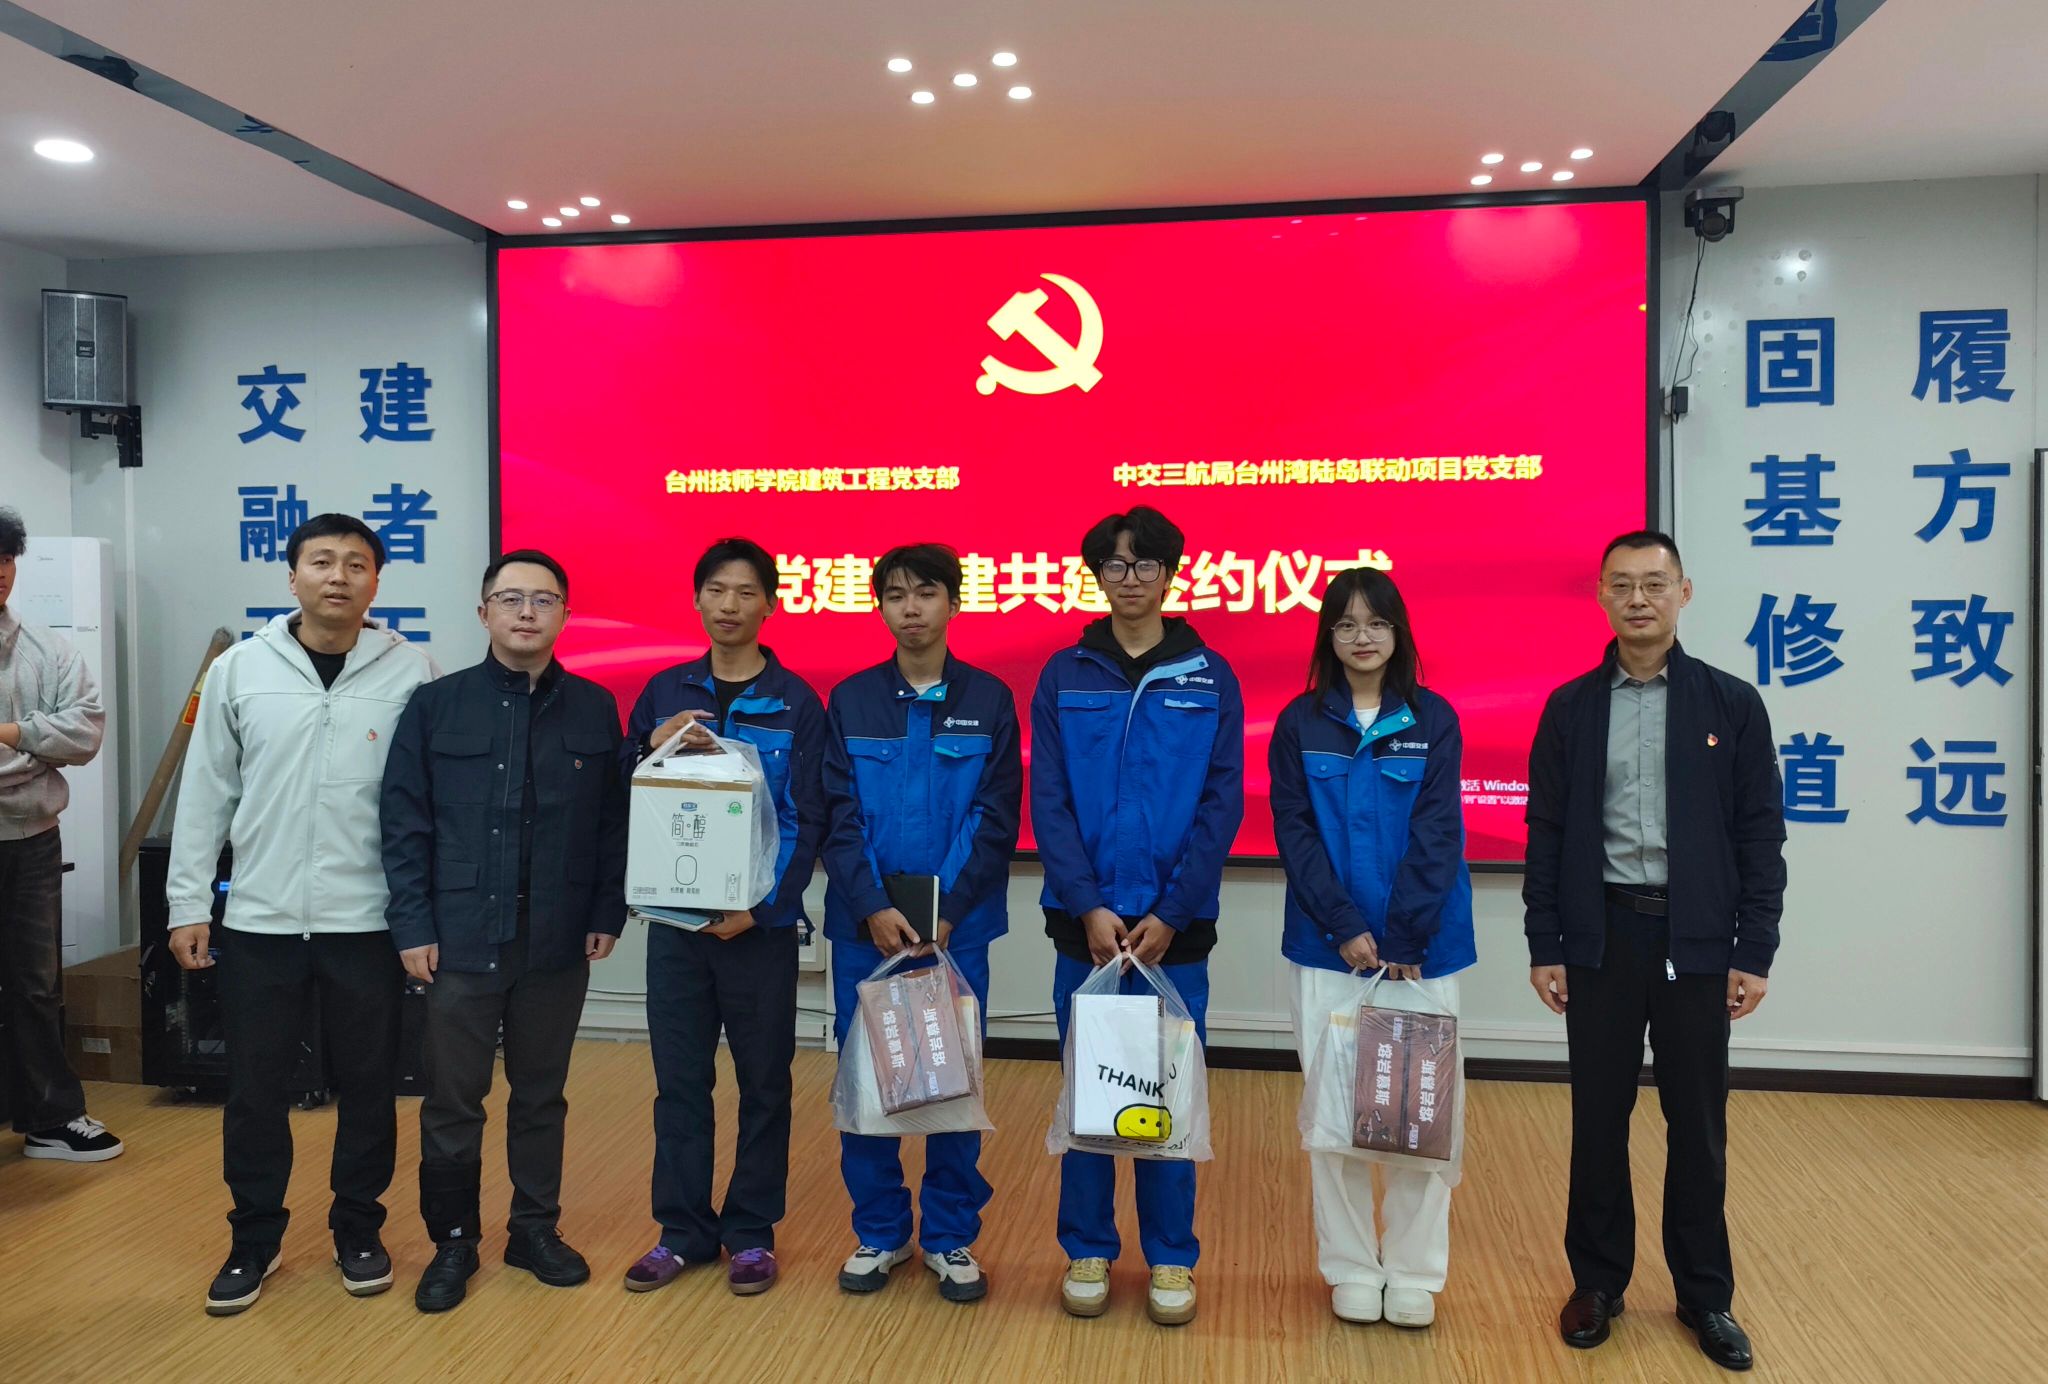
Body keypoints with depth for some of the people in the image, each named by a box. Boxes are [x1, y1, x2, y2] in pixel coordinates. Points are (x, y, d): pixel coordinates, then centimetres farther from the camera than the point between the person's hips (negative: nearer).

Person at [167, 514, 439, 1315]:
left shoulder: (412, 672, -4)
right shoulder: (239, 669, 1)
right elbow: (206, 792, 5)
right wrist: (188, 902, 3)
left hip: (368, 921, -1)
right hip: (260, 920, 1)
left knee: (367, 1085, 10)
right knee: (254, 1089, 11)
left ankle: (357, 1230, 29)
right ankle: (255, 1238, 30)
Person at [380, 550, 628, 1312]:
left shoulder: (595, 710, 2)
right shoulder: (435, 706, -1)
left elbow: (613, 821, 4)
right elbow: (404, 824, -2)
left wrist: (608, 913, 0)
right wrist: (412, 926, -7)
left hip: (557, 941, 1)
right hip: (461, 938, -1)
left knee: (542, 1094, 14)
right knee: (452, 1101, 8)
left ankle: (535, 1229, 30)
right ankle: (453, 1240, 26)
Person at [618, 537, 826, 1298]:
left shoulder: (796, 702, -2)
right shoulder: (664, 692, 6)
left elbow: (808, 821, -5)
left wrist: (761, 906, -14)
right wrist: (654, 754, -12)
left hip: (761, 923, -2)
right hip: (675, 919, 2)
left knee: (763, 1083, 8)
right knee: (679, 1081, 9)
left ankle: (752, 1232, 22)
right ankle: (683, 1229, 23)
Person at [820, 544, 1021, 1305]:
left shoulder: (988, 701, 0)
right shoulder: (850, 700, 3)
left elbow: (996, 820, -4)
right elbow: (838, 817, -2)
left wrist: (947, 911, -13)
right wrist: (873, 908, -14)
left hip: (956, 925, -1)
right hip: (864, 924, 1)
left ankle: (951, 1236, 23)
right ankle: (879, 1232, 25)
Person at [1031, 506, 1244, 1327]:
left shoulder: (1210, 680, 2)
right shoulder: (1064, 677, 3)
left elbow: (1223, 805, -2)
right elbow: (1048, 802, -2)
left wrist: (1171, 914, -10)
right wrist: (1088, 907, -12)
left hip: (1176, 928, 0)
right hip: (1085, 923, 1)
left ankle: (1171, 1257, 24)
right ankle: (1088, 1250, 25)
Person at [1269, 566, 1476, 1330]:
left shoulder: (1433, 719, 1)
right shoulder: (1300, 722, 2)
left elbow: (1437, 835, -6)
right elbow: (1293, 831, -4)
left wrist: (1404, 938, -14)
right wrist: (1345, 926, -14)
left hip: (1421, 944, 0)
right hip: (1327, 944, 0)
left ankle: (1414, 1274, 20)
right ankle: (1352, 1270, 20)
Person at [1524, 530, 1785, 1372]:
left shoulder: (1732, 704, 0)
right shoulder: (1570, 707, 2)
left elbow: (1760, 835, -1)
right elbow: (1546, 833, 3)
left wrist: (1755, 951, -5)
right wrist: (1544, 946, -1)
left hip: (1695, 940, 0)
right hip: (1601, 936, 1)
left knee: (1698, 1123, 9)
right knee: (1598, 1117, 9)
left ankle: (1705, 1294, 26)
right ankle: (1598, 1280, 25)